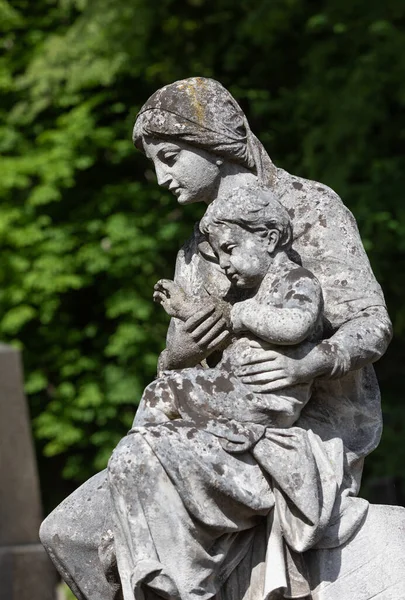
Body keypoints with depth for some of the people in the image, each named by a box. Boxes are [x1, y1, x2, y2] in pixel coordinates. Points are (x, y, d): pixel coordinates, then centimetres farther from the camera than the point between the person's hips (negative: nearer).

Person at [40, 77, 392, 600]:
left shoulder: (310, 209, -5)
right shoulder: (198, 248, 15)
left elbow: (371, 325, -11)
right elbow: (175, 375, 13)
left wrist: (307, 364, -31)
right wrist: (179, 354, -13)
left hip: (320, 424, -7)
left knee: (144, 462, -32)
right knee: (69, 532, -2)